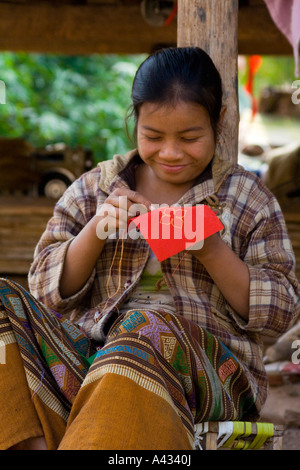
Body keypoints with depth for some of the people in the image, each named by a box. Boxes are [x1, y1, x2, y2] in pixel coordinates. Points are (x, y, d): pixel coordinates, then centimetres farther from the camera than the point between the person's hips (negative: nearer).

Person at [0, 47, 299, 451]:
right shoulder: (93, 188, 15)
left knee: (151, 328, -38)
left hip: (203, 367, -3)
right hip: (86, 354, 3)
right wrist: (96, 231, -6)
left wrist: (213, 251, -9)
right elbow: (47, 291, 12)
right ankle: (33, 443, -33)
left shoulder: (247, 197, 11)